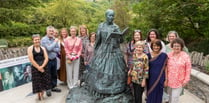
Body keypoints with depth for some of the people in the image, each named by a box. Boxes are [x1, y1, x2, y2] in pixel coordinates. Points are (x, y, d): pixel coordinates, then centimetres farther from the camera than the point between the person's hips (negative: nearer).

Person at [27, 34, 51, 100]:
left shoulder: (43, 48, 6)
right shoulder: (30, 48, -3)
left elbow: (46, 58, -1)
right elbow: (31, 60, -10)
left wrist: (42, 66, -14)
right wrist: (38, 67, -13)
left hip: (44, 67, 3)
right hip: (35, 68, -3)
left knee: (44, 81, 6)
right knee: (37, 82, 3)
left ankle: (42, 95, 24)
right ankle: (38, 95, 23)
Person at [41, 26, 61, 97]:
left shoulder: (54, 39, 5)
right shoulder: (44, 39, -12)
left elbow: (58, 49, 2)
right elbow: (49, 48, -24)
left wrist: (52, 49, -15)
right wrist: (55, 42, -14)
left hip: (54, 59, 5)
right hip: (47, 60, -5)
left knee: (54, 74, 15)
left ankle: (53, 87, 31)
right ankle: (48, 89, 20)